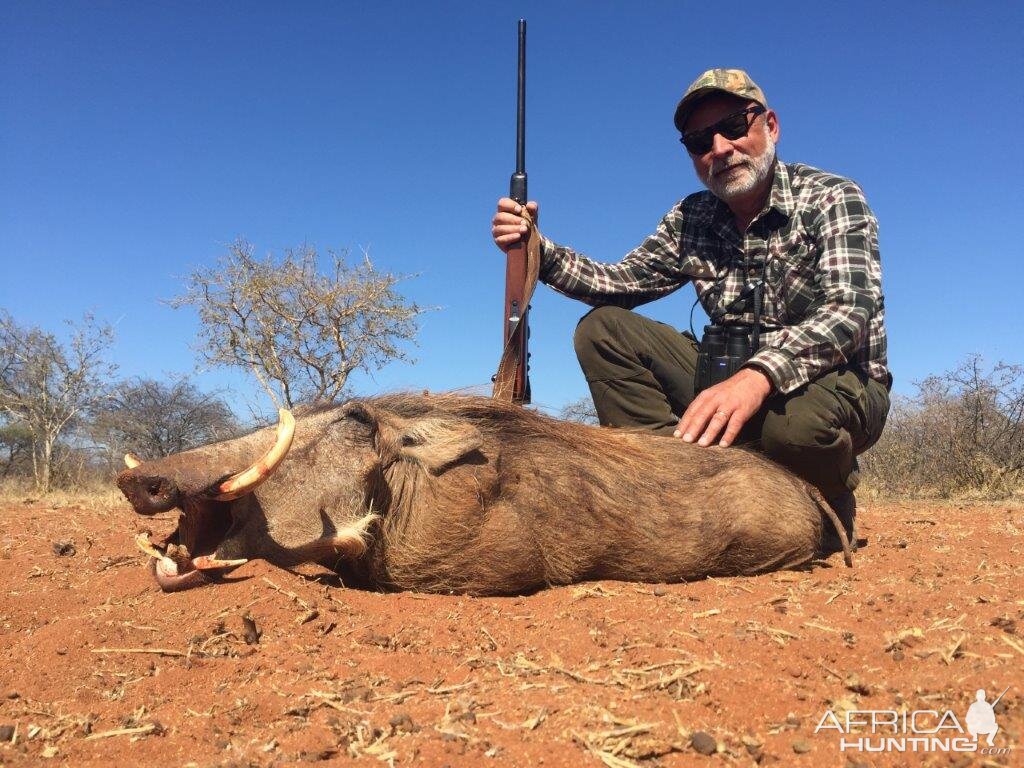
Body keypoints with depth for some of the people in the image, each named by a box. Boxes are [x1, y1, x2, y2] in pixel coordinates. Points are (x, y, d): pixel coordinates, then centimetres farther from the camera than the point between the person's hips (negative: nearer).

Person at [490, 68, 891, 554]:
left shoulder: (831, 198, -11)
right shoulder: (691, 220, 5)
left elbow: (850, 312, -25)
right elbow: (621, 282, 6)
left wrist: (759, 375, -44)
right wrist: (539, 250, -12)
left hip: (839, 383, -4)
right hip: (733, 381, 5)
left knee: (799, 419, -42)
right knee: (602, 328, -8)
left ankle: (829, 510, -5)